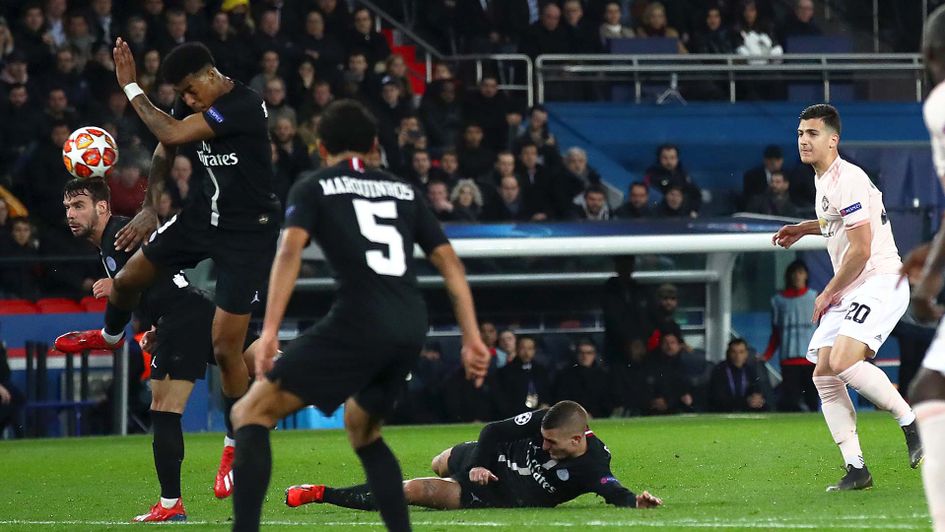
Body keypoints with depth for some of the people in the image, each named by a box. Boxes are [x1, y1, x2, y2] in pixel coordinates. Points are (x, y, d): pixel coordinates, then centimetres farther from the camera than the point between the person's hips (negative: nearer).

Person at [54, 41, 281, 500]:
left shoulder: (243, 106, -28)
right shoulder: (197, 105, -2)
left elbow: (172, 134, -33)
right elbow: (165, 150, 13)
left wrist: (130, 87, -25)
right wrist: (150, 207, 2)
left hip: (248, 233, -8)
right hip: (205, 215, 8)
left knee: (226, 348, -7)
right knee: (128, 277, 15)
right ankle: (110, 336, 51)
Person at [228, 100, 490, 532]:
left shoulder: (313, 188, 11)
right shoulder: (405, 192, 24)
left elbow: (291, 251, -6)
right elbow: (450, 262, 18)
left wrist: (269, 331, -14)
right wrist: (472, 338, 16)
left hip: (359, 322, -5)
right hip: (412, 328, 5)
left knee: (251, 412, 1)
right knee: (361, 428, 31)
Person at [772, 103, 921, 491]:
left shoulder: (847, 181, -16)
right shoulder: (823, 180, 15)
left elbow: (861, 249, -19)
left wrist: (828, 293, -9)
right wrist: (805, 228, 24)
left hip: (880, 282, -10)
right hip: (849, 292, 10)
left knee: (842, 363, -27)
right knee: (823, 376, -1)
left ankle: (914, 424, -11)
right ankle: (856, 469, 0)